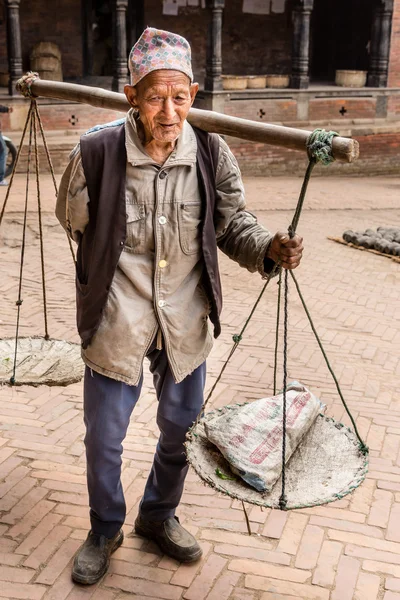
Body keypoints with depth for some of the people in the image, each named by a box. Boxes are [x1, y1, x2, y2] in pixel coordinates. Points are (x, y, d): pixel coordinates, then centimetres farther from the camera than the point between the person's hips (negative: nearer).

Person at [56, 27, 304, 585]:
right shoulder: (95, 153, -17)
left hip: (185, 322, 3)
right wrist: (119, 263, 7)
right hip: (117, 322, -2)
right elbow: (72, 220, 1)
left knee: (182, 427, 19)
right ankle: (105, 530, 41)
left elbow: (233, 223, -1)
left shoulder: (212, 153, -11)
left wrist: (268, 247, -21)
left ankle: (159, 515, 47)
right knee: (104, 438, 12)